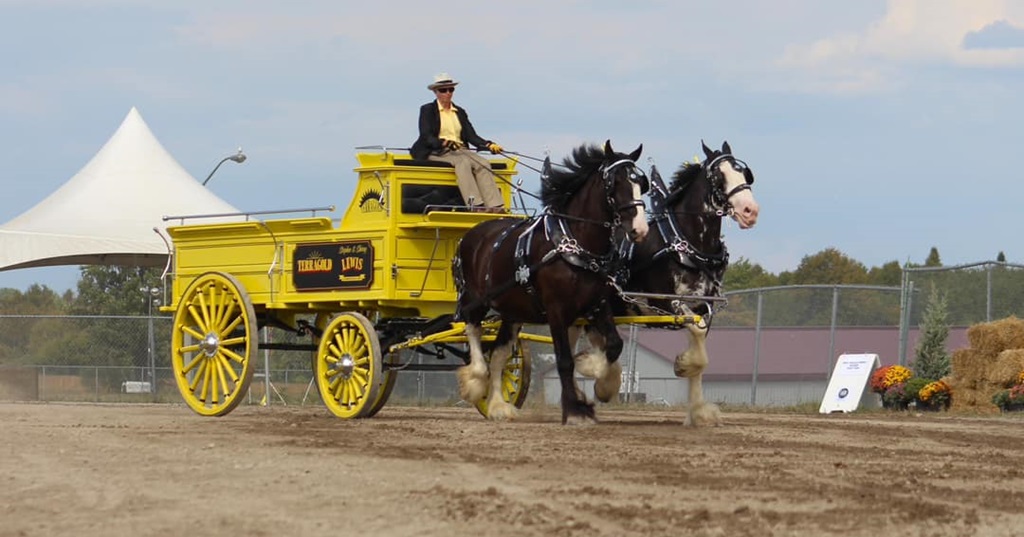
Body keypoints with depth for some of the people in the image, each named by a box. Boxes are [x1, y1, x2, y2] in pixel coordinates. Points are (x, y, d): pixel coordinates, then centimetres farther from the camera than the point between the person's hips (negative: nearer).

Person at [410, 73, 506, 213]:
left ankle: (495, 206, -42)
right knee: (463, 162, -35)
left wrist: (488, 145, -8)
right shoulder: (427, 110, 6)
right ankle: (475, 205, -48)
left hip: (460, 150, 5)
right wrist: (443, 142, -27)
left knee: (483, 163, -26)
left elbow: (471, 135, 11)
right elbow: (426, 137, -8)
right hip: (437, 153, -5)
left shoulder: (460, 112, 21)